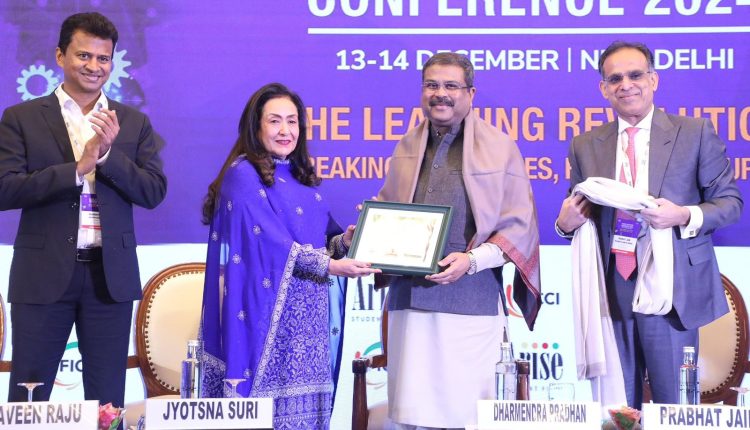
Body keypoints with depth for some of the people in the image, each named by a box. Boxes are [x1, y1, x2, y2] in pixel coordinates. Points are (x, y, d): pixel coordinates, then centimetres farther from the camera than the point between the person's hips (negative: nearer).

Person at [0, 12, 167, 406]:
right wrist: (78, 168, -17)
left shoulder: (134, 123, 9)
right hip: (44, 274, -2)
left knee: (108, 399, 8)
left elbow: (153, 192, 1)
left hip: (110, 274, 2)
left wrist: (108, 153, -15)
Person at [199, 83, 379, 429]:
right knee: (269, 397, -4)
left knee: (306, 400, 8)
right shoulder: (243, 175, -8)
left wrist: (343, 242, -6)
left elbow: (322, 234, 16)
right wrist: (331, 266, -18)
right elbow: (271, 242, -16)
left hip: (307, 313, 7)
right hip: (269, 310, -7)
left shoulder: (302, 176, 15)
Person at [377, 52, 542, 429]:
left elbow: (519, 225, 1)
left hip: (470, 297, -4)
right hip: (409, 296, 4)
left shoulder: (499, 147, 4)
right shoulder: (406, 148, 16)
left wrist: (472, 260, -13)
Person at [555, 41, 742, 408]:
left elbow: (730, 202, 3)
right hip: (611, 291, 2)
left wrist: (685, 216, -16)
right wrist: (565, 222, -8)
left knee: (674, 404, 3)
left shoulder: (695, 133, 3)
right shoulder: (585, 146, 10)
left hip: (671, 291, -2)